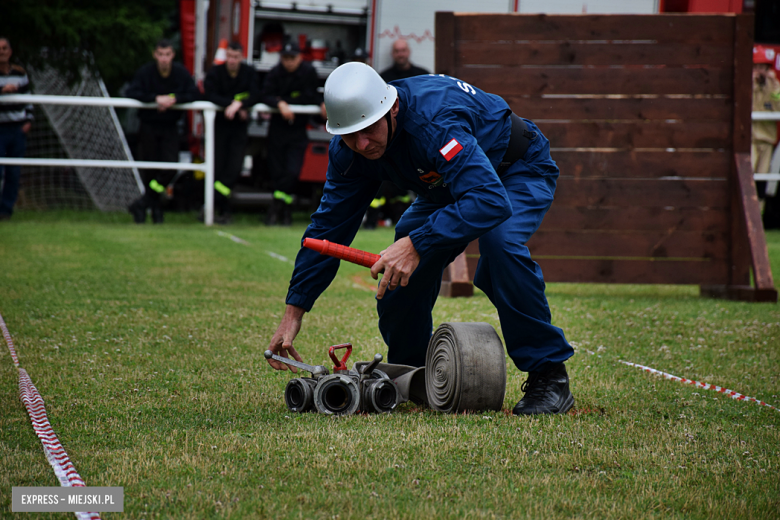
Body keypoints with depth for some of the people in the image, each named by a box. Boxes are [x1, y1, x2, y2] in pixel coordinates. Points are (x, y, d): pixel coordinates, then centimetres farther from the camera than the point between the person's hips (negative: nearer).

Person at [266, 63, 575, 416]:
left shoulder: (434, 119, -42)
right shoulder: (349, 149, -18)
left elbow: (490, 201, -51)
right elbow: (329, 225, -9)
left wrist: (416, 245, -56)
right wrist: (294, 311, -12)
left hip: (520, 171, -7)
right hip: (450, 184, 7)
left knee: (500, 241, -36)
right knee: (398, 267, -10)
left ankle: (549, 377, -24)